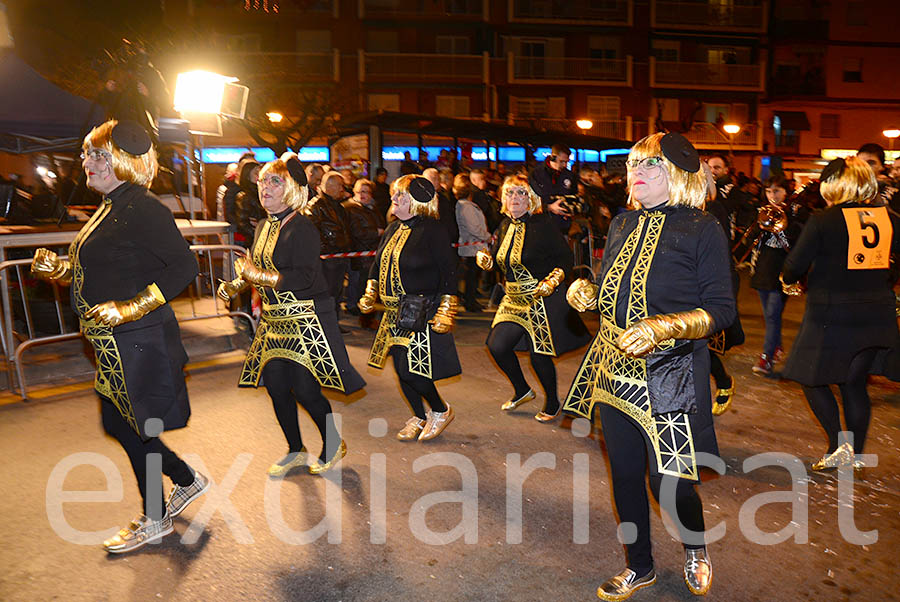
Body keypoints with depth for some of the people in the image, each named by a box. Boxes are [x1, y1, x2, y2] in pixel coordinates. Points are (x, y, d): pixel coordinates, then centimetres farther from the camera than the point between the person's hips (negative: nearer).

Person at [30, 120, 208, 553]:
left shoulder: (143, 209, -17)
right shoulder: (111, 208, 13)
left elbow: (185, 266, -23)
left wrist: (130, 309, -26)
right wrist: (59, 270, 6)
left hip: (137, 339, -10)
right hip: (115, 343, 10)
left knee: (132, 428, 4)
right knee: (119, 423, 17)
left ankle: (154, 520, 25)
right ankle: (188, 481, 33)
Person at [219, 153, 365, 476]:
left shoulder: (302, 227, -15)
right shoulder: (264, 226, 11)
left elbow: (304, 277, -24)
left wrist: (259, 276, -20)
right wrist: (235, 285, 6)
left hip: (305, 320, -8)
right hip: (274, 320, 8)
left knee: (304, 390, -3)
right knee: (276, 386, 12)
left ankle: (333, 444, 23)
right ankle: (295, 450, 32)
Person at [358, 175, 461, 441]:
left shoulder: (432, 230, -13)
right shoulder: (393, 228, 10)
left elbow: (449, 273, -15)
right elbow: (378, 263, 21)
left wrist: (445, 312, -18)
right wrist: (370, 295, 19)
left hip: (422, 314, -8)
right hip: (396, 313, 8)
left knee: (412, 370, -7)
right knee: (401, 367, 11)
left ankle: (441, 411, 19)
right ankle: (419, 416, 31)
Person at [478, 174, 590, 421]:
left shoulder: (542, 224, -13)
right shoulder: (505, 225, 7)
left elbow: (566, 258, -11)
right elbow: (496, 257, 18)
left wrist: (553, 280, -26)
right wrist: (484, 258, -4)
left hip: (543, 299, -6)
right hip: (514, 299, 7)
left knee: (539, 354, 0)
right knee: (497, 345, 0)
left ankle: (552, 402, 27)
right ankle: (522, 390, 26)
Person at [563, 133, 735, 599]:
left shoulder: (702, 229, -7)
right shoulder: (622, 225, 10)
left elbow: (721, 310, -10)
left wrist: (664, 327, -25)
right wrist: (585, 292, -3)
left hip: (671, 374, -5)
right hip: (615, 369, 6)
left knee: (669, 481, -2)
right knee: (624, 473, 14)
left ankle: (695, 549, 35)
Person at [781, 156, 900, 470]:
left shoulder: (822, 221, -14)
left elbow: (794, 267, -12)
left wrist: (790, 280, 10)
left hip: (830, 315, -6)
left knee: (813, 379, 12)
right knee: (855, 383, 16)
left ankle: (838, 444, 3)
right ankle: (856, 454, 25)